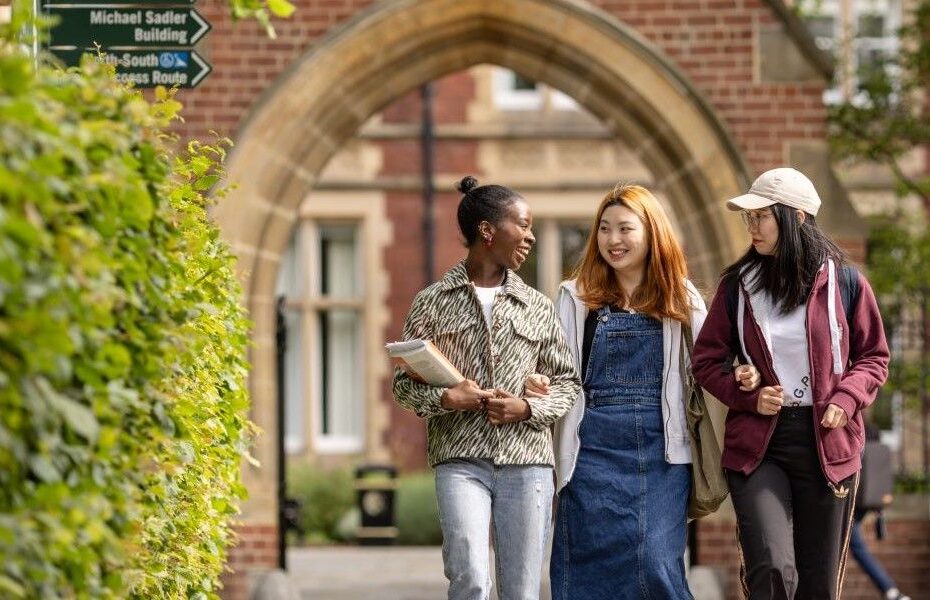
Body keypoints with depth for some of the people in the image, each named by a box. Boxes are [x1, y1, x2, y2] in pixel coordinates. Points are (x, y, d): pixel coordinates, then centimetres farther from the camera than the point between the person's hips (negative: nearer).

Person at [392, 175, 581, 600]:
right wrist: (444, 399, -13)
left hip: (527, 461, 3)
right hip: (460, 461, -3)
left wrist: (528, 408, -5)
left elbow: (566, 382, 14)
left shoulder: (537, 307, 12)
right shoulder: (432, 302, 5)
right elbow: (404, 382, 7)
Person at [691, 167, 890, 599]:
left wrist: (847, 400, -9)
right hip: (757, 445, 0)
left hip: (827, 445, 0)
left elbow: (874, 357, 10)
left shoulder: (844, 283, 2)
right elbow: (706, 360, 10)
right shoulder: (737, 285, 4)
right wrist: (747, 396, -8)